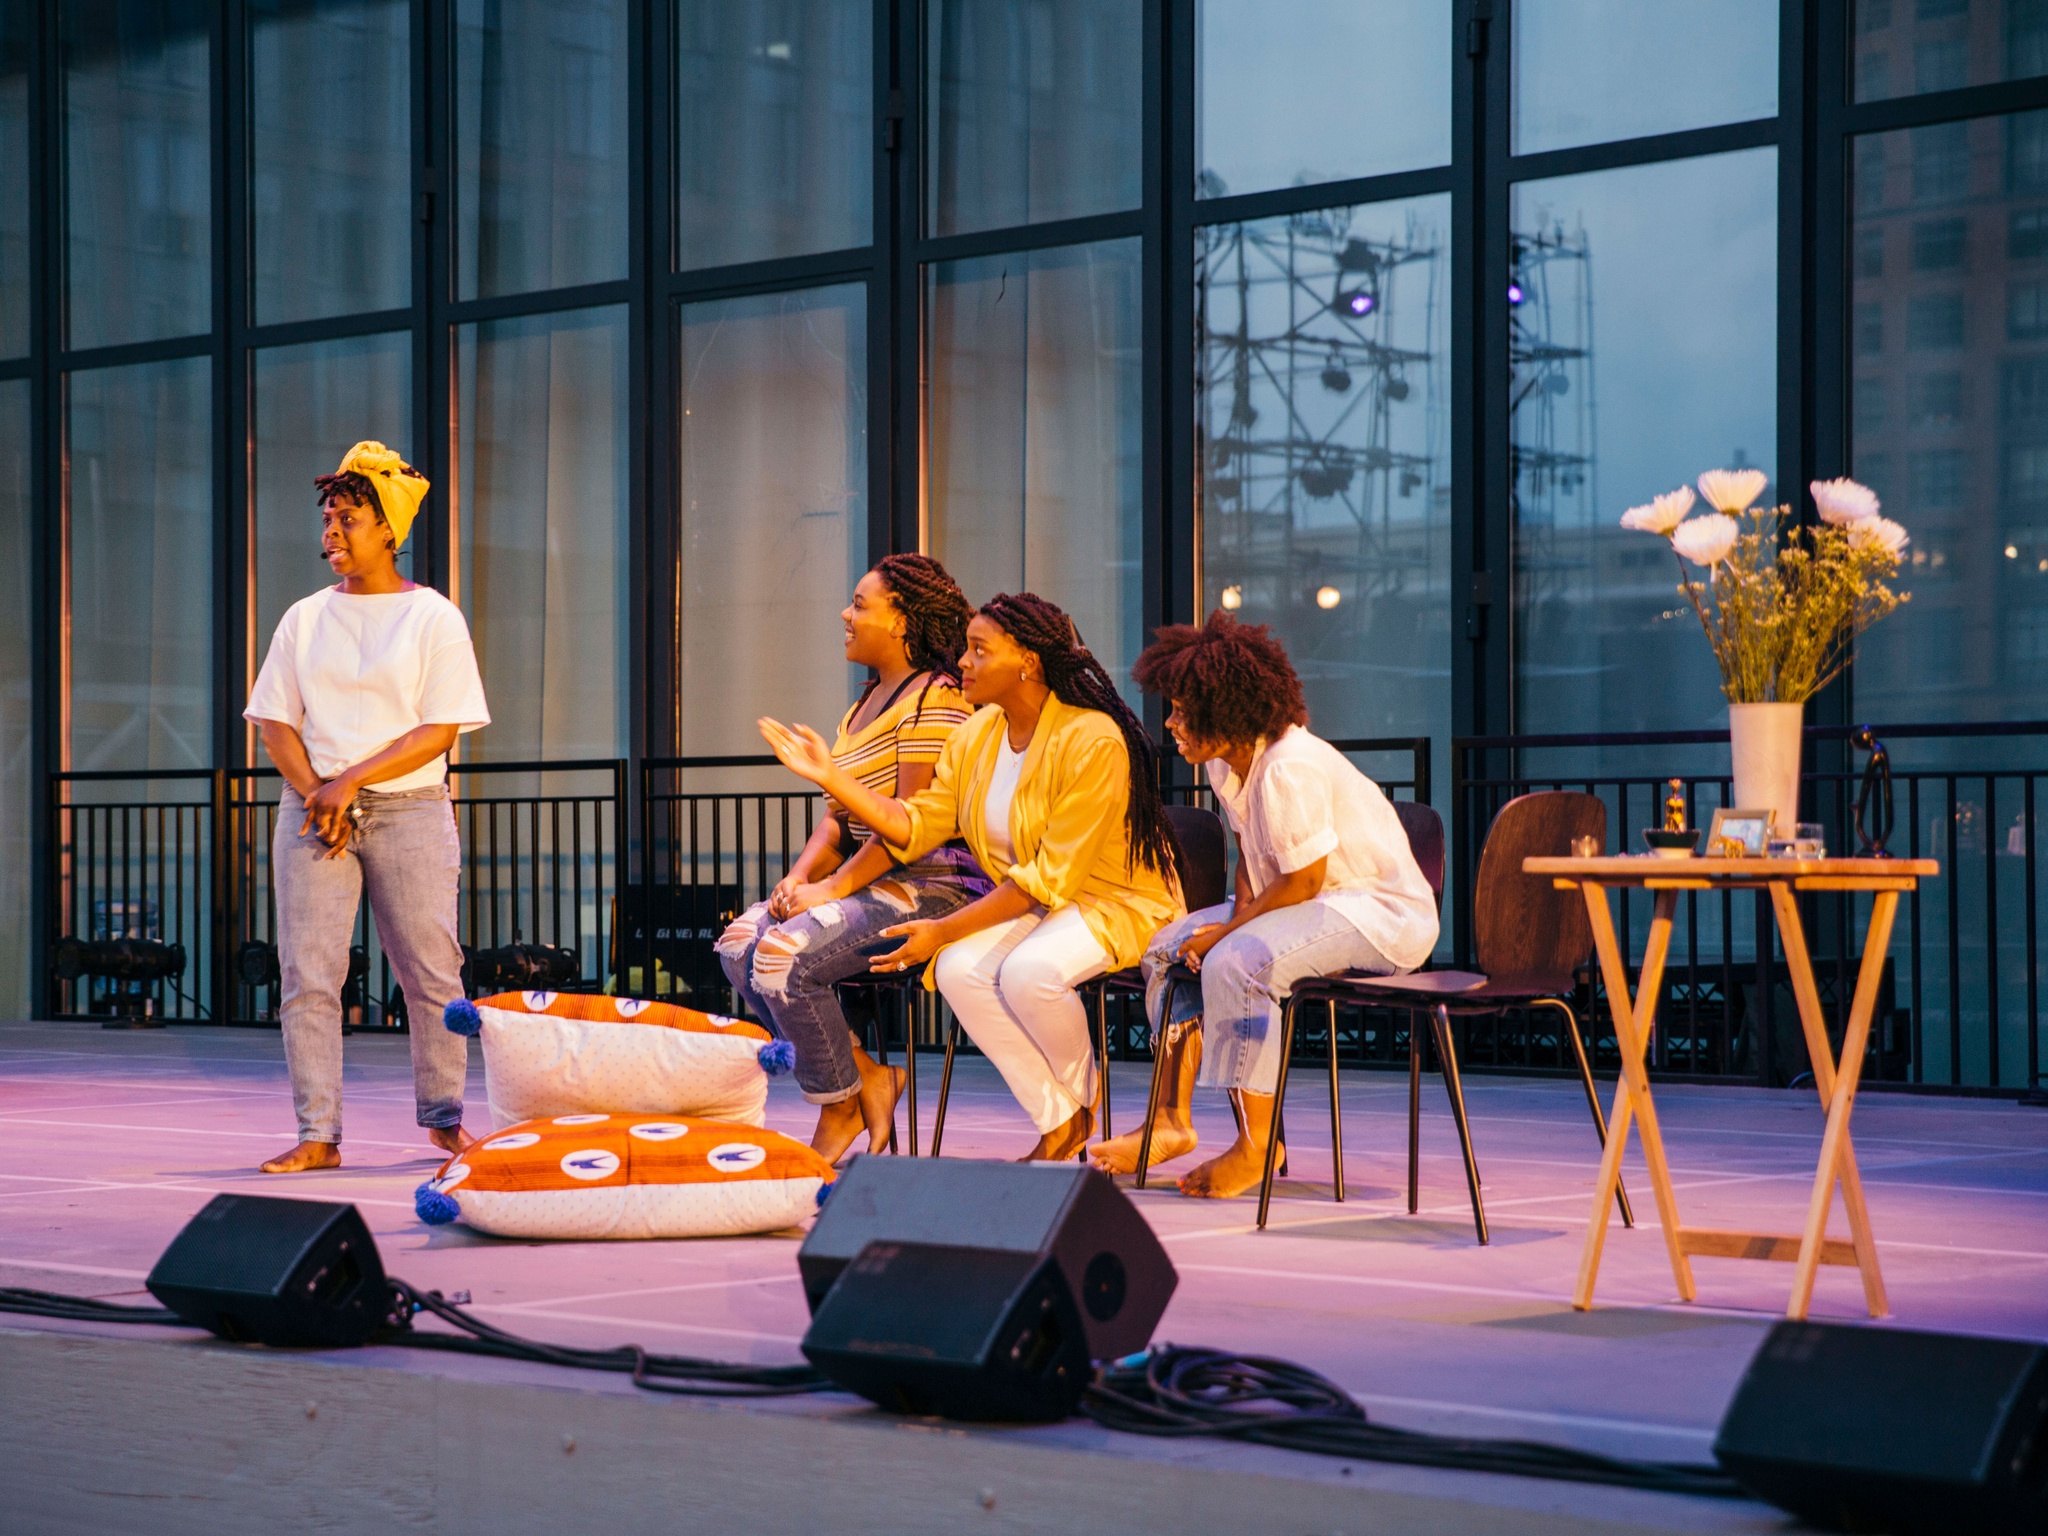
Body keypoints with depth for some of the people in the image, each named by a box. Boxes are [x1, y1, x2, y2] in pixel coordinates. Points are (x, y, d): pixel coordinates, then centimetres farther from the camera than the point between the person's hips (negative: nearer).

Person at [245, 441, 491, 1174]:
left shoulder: (433, 617, 2)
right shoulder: (305, 618, 12)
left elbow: (440, 731, -5)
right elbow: (275, 722, 9)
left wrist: (351, 782, -13)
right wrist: (316, 795, -8)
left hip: (410, 810, -3)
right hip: (313, 808, 3)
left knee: (431, 971, -4)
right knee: (308, 974, -5)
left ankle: (444, 1117, 11)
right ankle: (317, 1134, -2)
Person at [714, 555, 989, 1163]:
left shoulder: (933, 697, -11)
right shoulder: (863, 706, 20)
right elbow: (837, 815, 16)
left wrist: (833, 889, -19)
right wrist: (801, 876, -3)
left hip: (931, 886, -10)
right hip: (874, 882, 10)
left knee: (785, 952, -25)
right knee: (738, 942, -6)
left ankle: (840, 1107, -8)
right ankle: (866, 1077, -6)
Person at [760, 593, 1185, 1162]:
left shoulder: (1092, 741, -22)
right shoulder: (976, 736, 3)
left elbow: (1049, 878, -23)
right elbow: (917, 826, -1)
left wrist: (944, 930, -23)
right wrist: (830, 776, -8)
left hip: (1119, 901, -7)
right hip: (1028, 904, 7)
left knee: (1028, 970, -35)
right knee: (957, 969, -23)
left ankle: (1083, 1097, -3)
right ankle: (1059, 1125, -11)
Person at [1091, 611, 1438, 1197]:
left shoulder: (1289, 769, -27)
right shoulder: (1227, 765, 4)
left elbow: (1303, 880, -25)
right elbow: (1251, 857, 14)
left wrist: (1229, 931, -16)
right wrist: (1238, 916, -6)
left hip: (1385, 914, -11)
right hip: (1317, 903, 11)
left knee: (1235, 963, -32)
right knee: (1168, 946, 6)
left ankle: (1255, 1144, -24)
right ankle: (1172, 1119, 2)